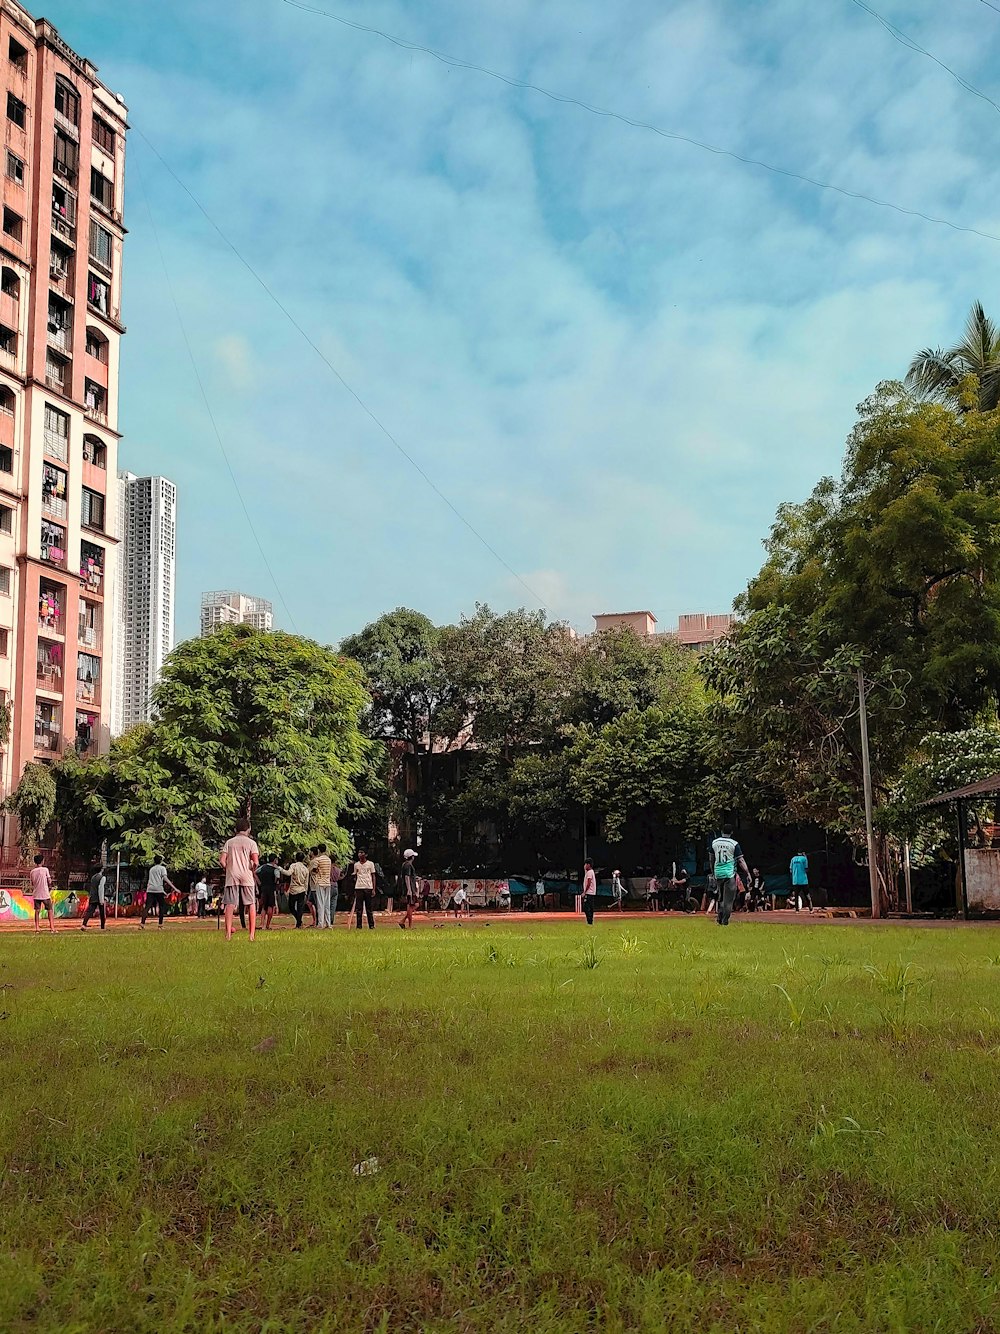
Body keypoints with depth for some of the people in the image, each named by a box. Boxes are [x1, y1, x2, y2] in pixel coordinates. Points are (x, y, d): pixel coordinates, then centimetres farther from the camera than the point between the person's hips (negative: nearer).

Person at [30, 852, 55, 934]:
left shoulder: (32, 871, 3)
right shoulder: (45, 869, -8)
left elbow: (32, 883, 7)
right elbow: (49, 882, -7)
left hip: (36, 894, 3)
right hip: (45, 894, -3)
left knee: (37, 911, 8)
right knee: (50, 910, 6)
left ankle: (37, 928, 2)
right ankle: (52, 928, 2)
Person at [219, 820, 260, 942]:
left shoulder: (229, 842, 7)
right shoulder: (251, 843, 0)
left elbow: (222, 861, -1)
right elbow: (256, 862, -10)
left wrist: (228, 869, 14)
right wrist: (253, 871, 8)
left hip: (231, 877, 2)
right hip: (247, 877, -1)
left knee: (229, 905, 2)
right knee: (251, 905, 6)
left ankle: (228, 934, -5)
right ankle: (252, 934, 3)